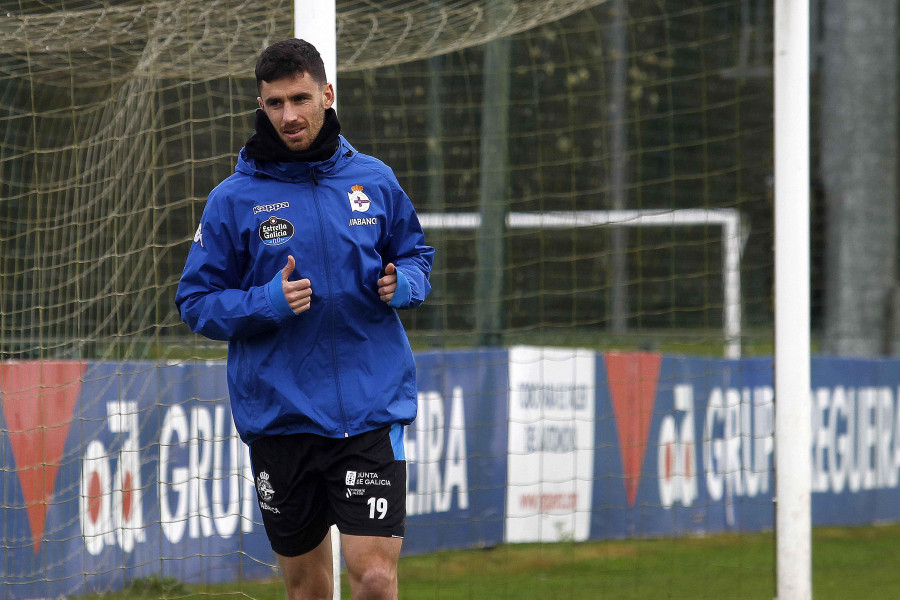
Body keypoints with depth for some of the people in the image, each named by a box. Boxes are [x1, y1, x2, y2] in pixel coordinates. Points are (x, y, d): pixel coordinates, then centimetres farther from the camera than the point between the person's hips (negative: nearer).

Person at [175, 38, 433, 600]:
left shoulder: (375, 180, 5)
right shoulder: (233, 199, -2)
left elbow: (417, 255, 18)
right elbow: (196, 301, 0)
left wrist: (403, 283, -5)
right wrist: (267, 302, -17)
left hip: (372, 410, 0)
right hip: (279, 417, 0)